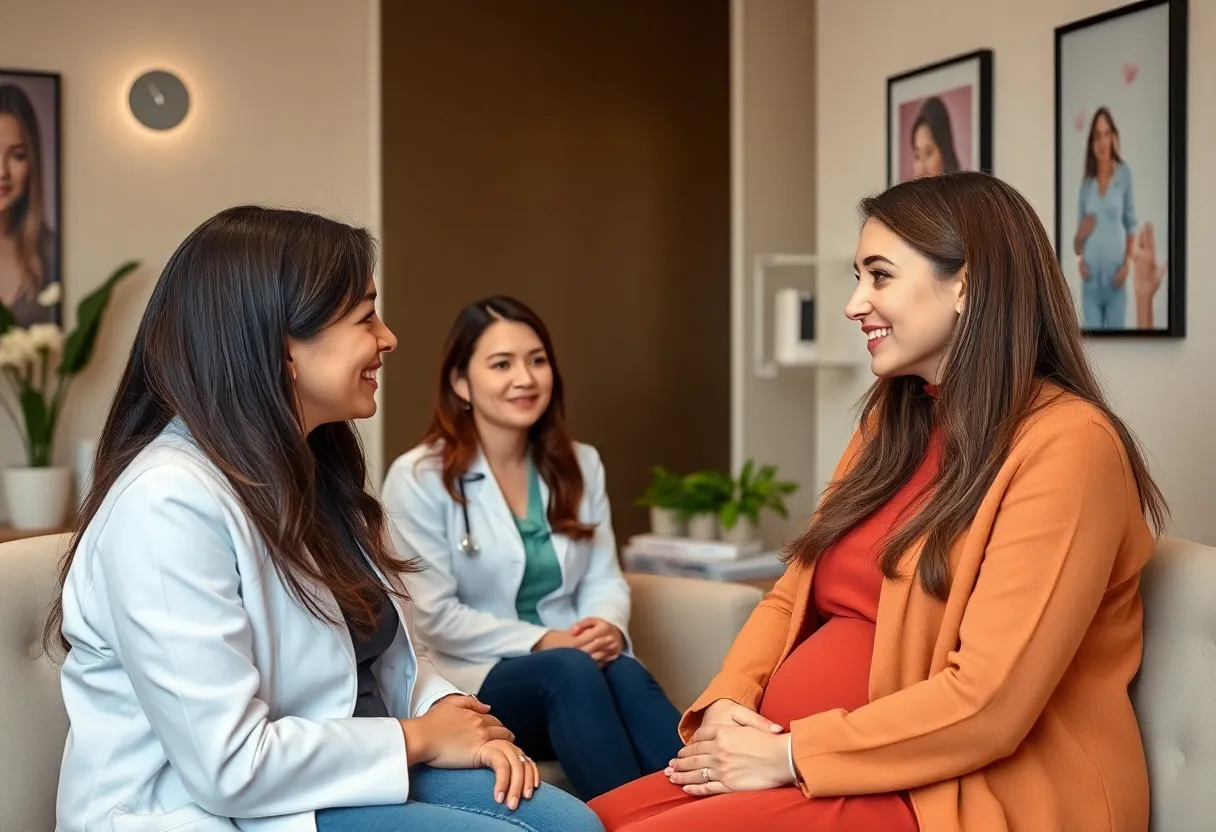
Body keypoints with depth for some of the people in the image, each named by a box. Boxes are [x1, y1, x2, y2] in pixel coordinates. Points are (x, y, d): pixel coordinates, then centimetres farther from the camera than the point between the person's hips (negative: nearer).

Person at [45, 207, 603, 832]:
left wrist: (447, 709, -6)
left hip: (340, 773, 9)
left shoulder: (308, 469, 8)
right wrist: (420, 736, -15)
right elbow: (228, 766, -26)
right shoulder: (169, 502, -23)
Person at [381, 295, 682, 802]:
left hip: (578, 667, 4)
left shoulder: (579, 465, 14)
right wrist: (540, 642, -17)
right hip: (472, 684, -4)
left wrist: (608, 627, -14)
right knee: (570, 670, -36)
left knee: (626, 674, -32)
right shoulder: (419, 478, -3)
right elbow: (434, 616, -9)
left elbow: (604, 580, 10)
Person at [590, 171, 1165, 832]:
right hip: (834, 771, 8)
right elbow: (794, 595, 13)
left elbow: (986, 701, -21)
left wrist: (788, 755, -15)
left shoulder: (1063, 445, -14)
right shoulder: (892, 425, 14)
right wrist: (726, 704, -6)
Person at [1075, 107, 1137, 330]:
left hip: (1115, 277, -2)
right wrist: (1080, 235, -10)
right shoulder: (1086, 181, 8)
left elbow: (1131, 223, 2)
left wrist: (1127, 264, -8)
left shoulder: (1124, 174, 0)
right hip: (1091, 278, 2)